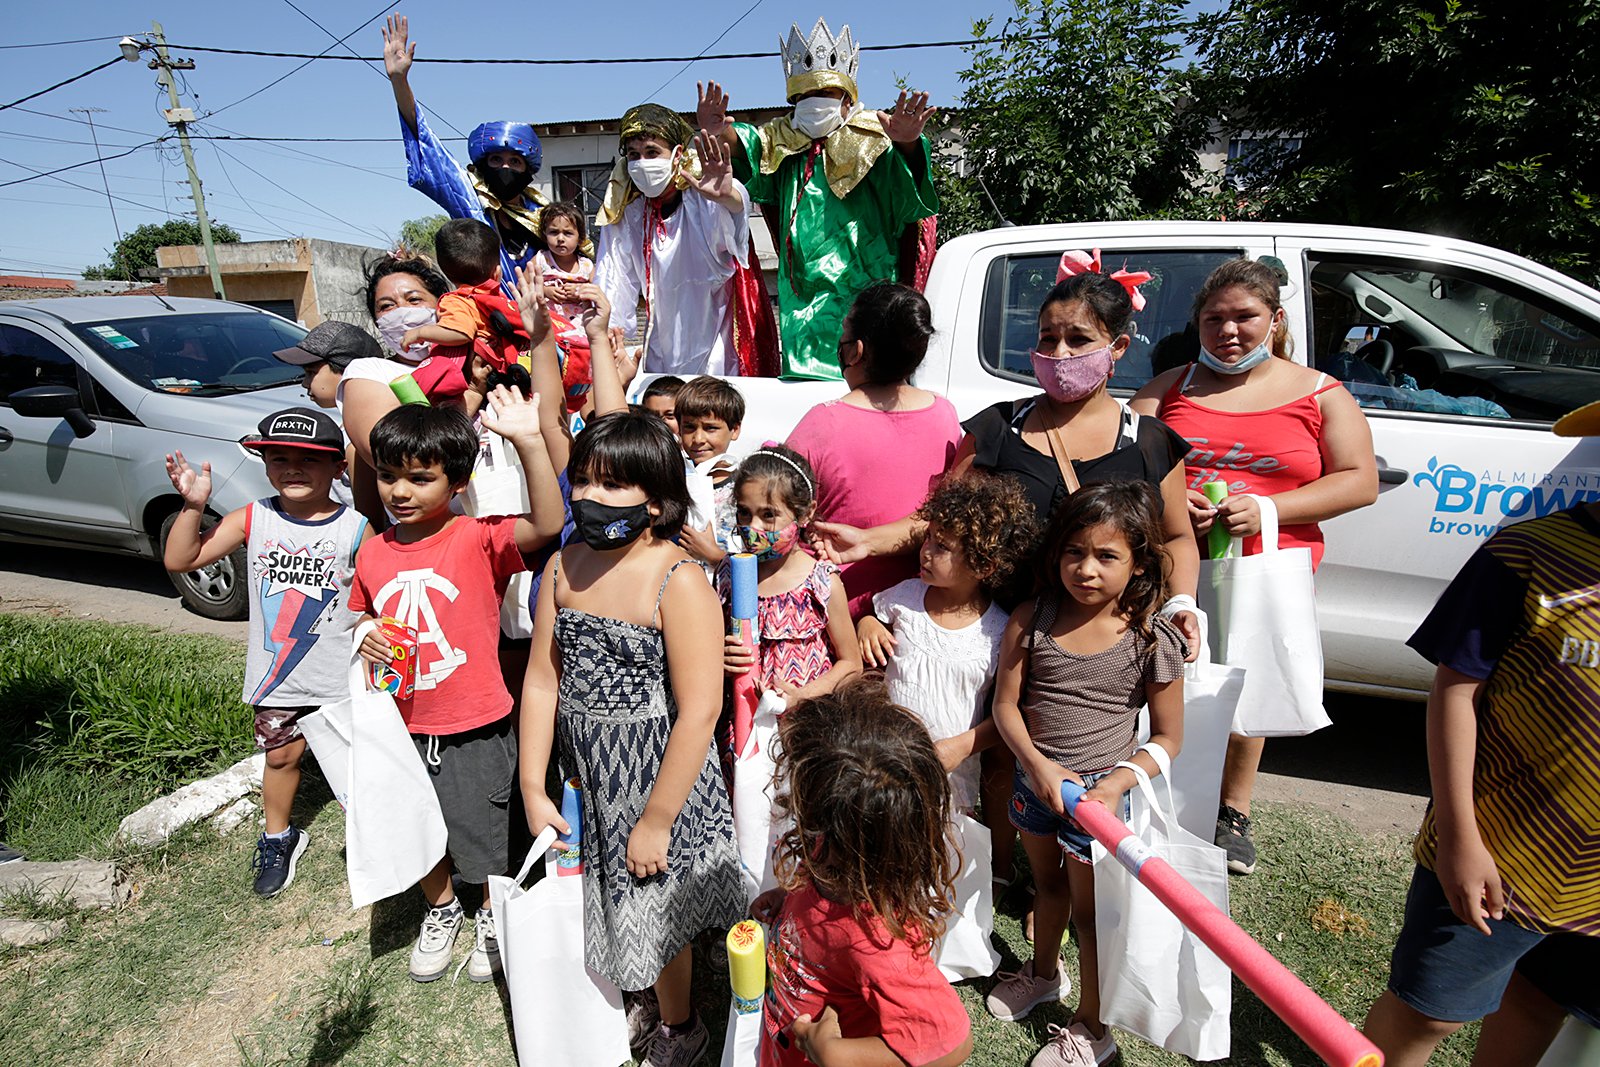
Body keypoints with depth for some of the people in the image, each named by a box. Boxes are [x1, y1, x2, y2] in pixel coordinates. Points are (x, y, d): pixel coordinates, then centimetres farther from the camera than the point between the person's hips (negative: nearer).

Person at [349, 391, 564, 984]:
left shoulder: (478, 541, -18)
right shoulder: (374, 552, -2)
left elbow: (547, 525, -37)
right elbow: (361, 618, 15)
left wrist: (529, 440, -48)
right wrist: (365, 640, -9)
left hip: (475, 728, -5)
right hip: (403, 727, 5)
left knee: (484, 833, 15)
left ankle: (493, 918, 45)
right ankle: (441, 911, 53)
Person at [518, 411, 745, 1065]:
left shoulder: (678, 581, -23)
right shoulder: (565, 565, -4)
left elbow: (699, 712, -22)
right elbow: (542, 681, 1)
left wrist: (656, 821, -17)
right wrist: (533, 789, 1)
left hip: (659, 779, -5)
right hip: (586, 779, 6)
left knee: (653, 910, 15)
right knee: (605, 901, 23)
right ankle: (633, 1004, 54)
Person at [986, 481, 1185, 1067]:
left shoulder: (1152, 640, -18)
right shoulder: (1031, 620, -13)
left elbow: (1167, 737, -9)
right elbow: (1006, 704, -8)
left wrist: (1115, 785, -22)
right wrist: (1037, 763, -21)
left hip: (1098, 790, -3)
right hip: (1034, 777, 3)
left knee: (1089, 910, 14)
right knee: (1046, 882, 27)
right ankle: (1043, 973, 54)